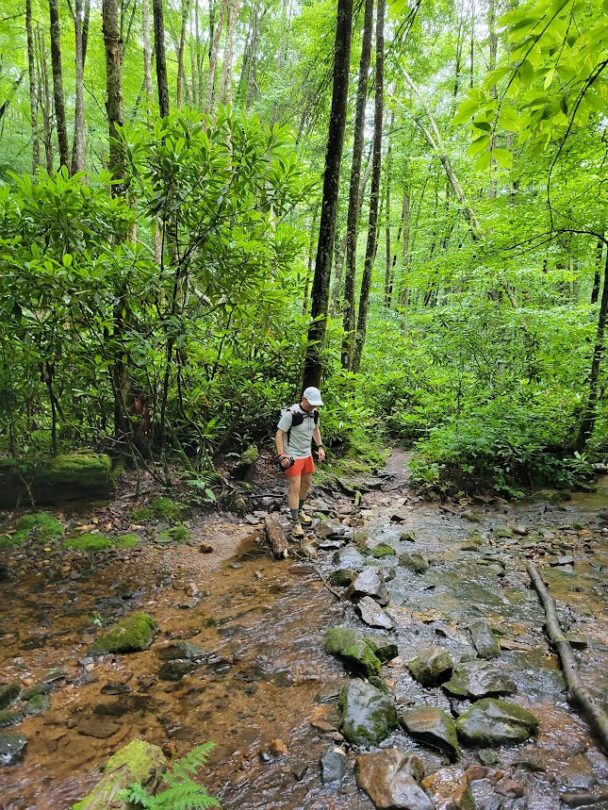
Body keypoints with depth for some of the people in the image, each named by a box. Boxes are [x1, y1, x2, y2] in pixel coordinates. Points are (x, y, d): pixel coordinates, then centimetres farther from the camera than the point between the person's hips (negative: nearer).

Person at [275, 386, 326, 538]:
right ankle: (295, 523, 0)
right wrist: (282, 456, -24)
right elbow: (279, 435, -19)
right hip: (293, 456, -7)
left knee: (306, 484, 18)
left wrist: (320, 447, 9)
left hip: (307, 455, 8)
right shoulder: (291, 414, -23)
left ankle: (299, 511, 39)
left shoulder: (314, 413, -2)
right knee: (295, 487, -8)